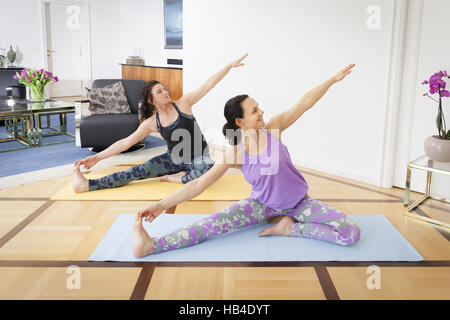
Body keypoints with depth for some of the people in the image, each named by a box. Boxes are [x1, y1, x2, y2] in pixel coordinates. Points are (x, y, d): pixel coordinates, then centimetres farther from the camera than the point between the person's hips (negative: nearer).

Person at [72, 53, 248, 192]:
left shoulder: (183, 104, -11)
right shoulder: (152, 122, -4)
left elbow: (209, 84, -16)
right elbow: (126, 142, -3)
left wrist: (230, 65, -25)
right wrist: (97, 157, -9)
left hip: (198, 159, -2)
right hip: (174, 159, 2)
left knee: (208, 169, -39)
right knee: (138, 171, -14)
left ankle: (180, 178, -10)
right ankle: (86, 185, -18)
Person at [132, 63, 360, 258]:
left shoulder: (273, 128, -15)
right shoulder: (235, 154, -18)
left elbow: (305, 102, -10)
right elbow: (199, 184, -18)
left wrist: (334, 79, -12)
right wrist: (162, 205, -24)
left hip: (298, 202, 2)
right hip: (262, 204, -1)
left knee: (351, 234, -15)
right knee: (212, 224, -22)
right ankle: (151, 246, -26)